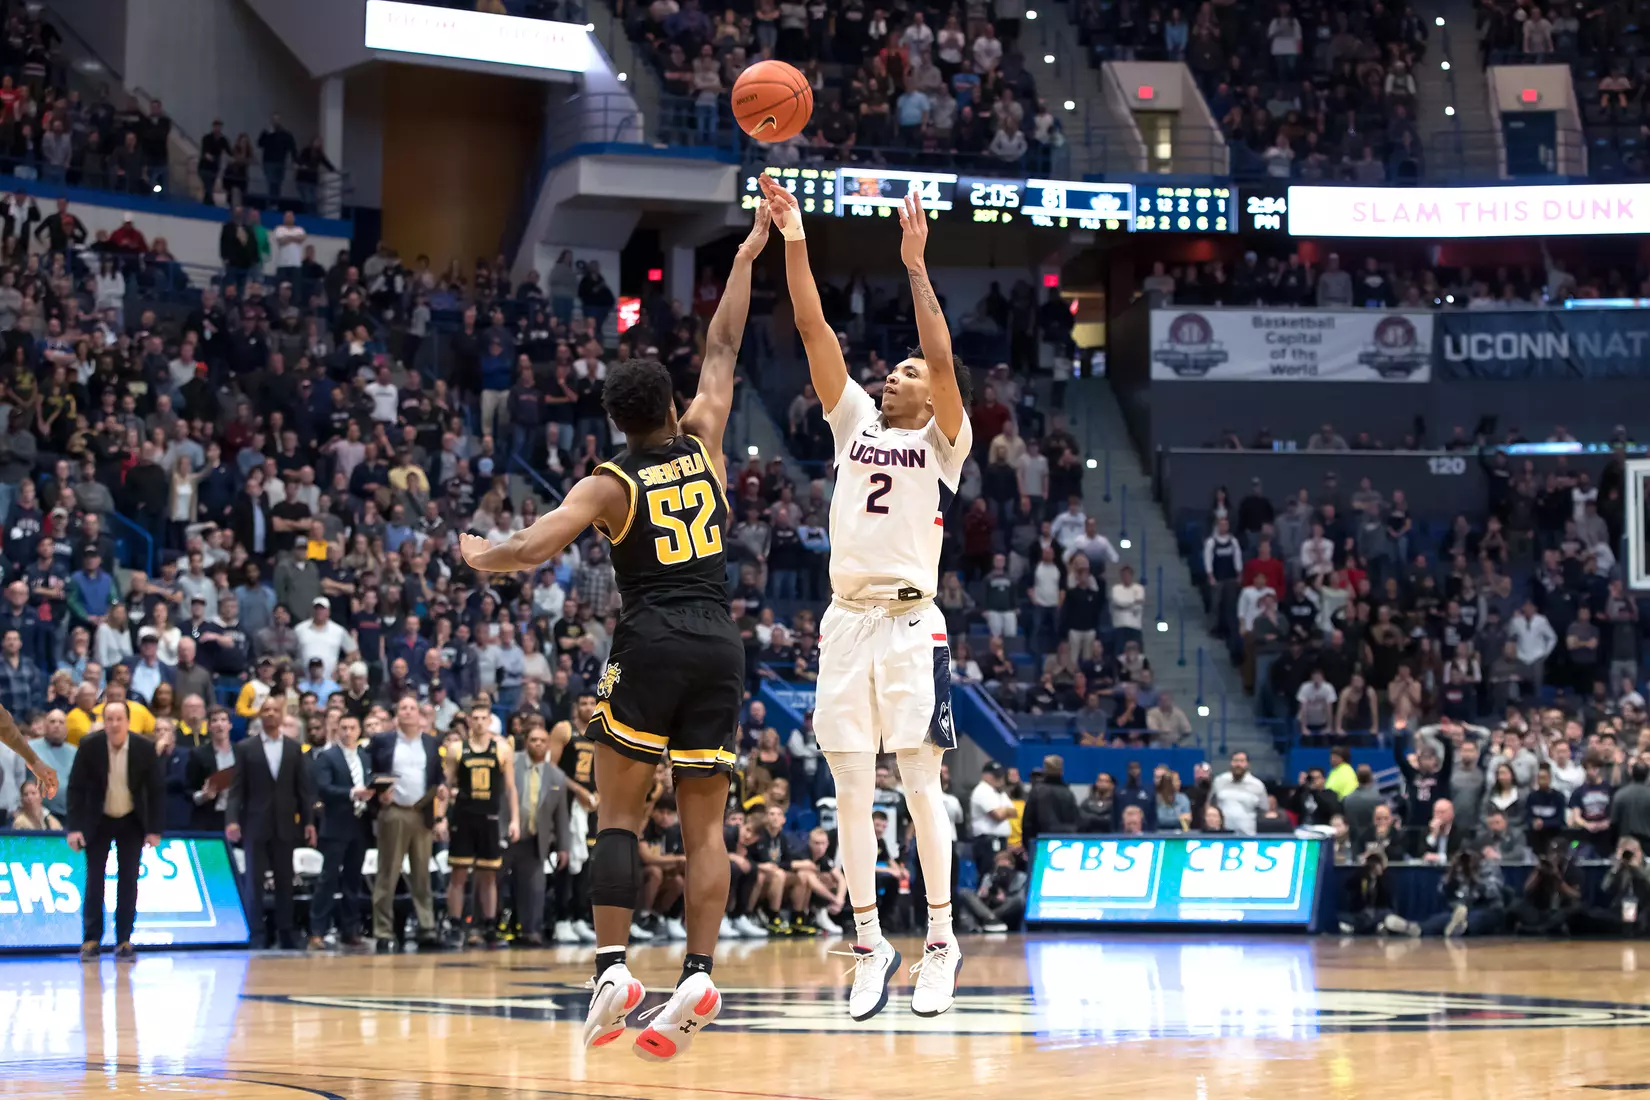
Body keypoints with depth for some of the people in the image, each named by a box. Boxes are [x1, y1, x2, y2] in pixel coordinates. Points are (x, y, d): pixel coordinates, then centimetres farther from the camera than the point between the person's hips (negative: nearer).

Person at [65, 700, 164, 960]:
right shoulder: (89, 745, -16)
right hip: (98, 821, 0)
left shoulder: (145, 748, -15)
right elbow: (76, 787, -11)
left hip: (131, 822, 0)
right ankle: (91, 940, 4)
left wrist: (154, 830, -10)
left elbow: (157, 789, -8)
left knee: (128, 882, -2)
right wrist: (74, 827, -15)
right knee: (94, 880, -3)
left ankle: (124, 941, 4)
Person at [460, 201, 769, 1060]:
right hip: (719, 645, 3)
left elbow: (534, 549, -12)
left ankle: (613, 966, -9)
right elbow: (722, 347, 19)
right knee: (703, 825, 4)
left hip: (650, 645, -3)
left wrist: (478, 555, 9)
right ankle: (698, 976, -6)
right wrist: (748, 253, 26)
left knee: (620, 812, 3)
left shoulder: (609, 484, 0)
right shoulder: (703, 443, 8)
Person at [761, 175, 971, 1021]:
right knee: (851, 792, 3)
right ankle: (869, 945, 10)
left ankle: (941, 942, 5)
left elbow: (944, 360, -12)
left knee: (921, 785, -4)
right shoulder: (854, 423, 15)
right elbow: (815, 334, 7)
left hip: (911, 624, -4)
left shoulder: (943, 442, 5)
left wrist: (916, 267, -16)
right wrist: (793, 245, -1)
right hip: (847, 623, 4)